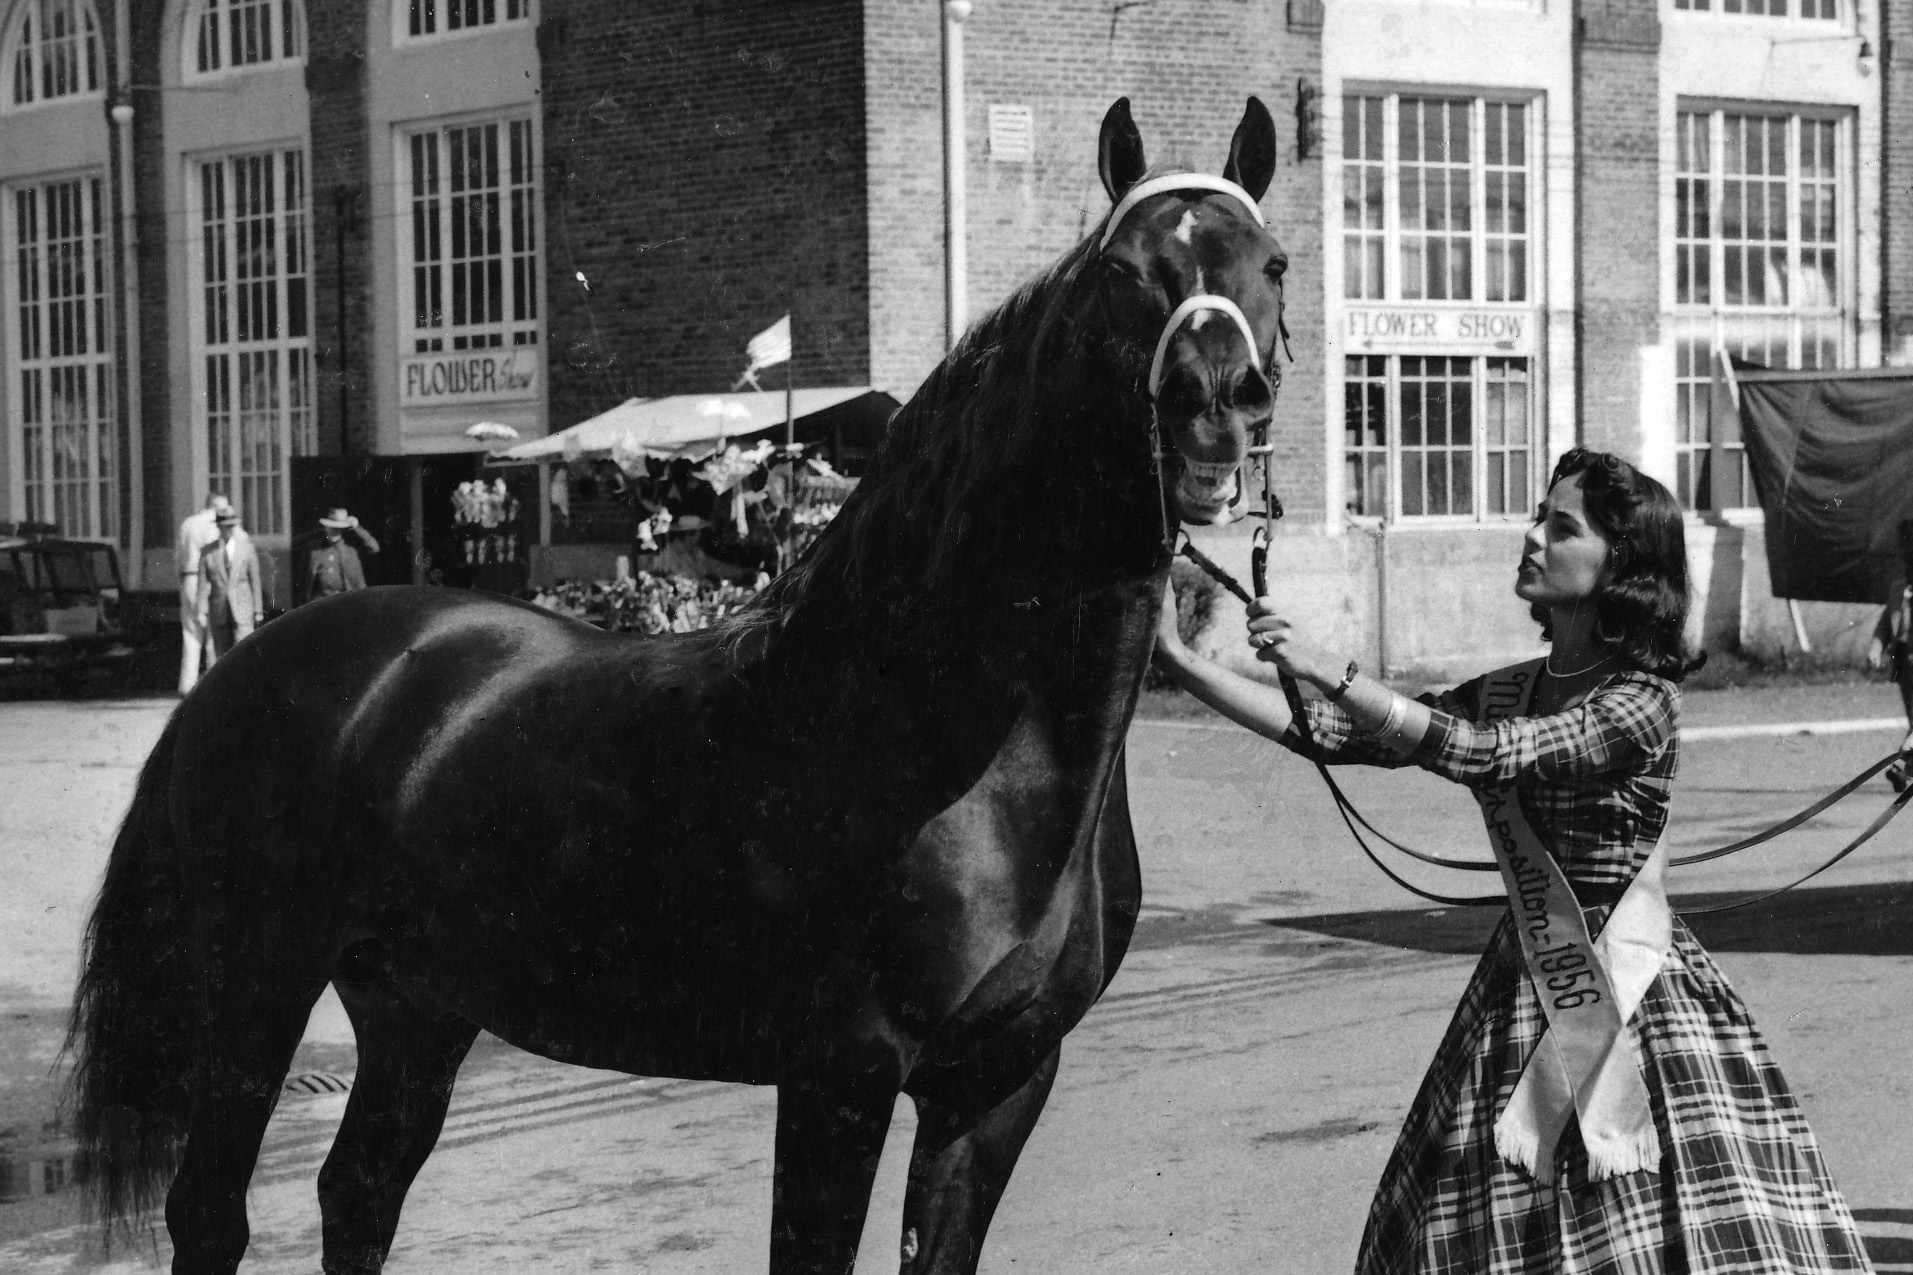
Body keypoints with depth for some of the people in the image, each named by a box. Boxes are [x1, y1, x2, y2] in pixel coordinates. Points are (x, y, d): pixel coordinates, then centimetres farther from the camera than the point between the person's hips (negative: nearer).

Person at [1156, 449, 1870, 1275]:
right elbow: (1325, 735, 5)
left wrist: (1327, 671, -30)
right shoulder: (1509, 693, 8)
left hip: (1633, 995, -6)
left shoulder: (1642, 702, -12)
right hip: (1520, 989, 6)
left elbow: (1485, 754, -26)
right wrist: (1178, 659, -2)